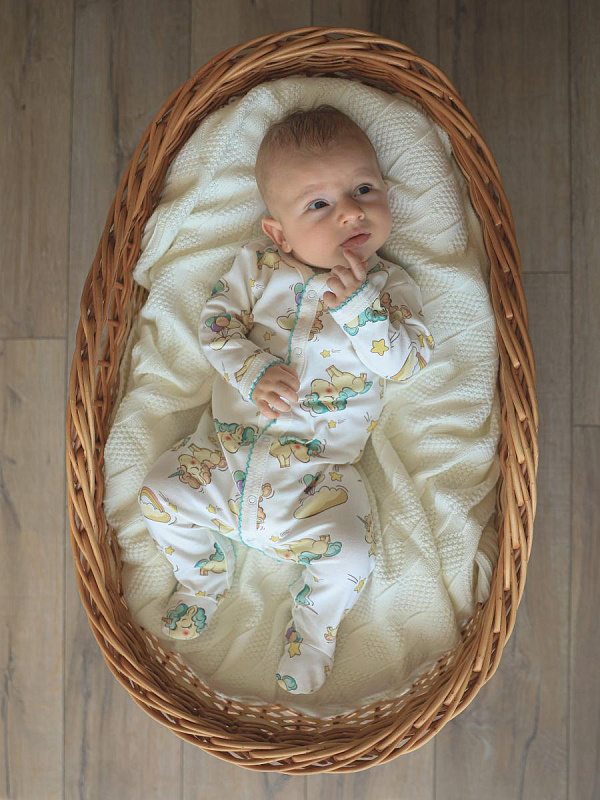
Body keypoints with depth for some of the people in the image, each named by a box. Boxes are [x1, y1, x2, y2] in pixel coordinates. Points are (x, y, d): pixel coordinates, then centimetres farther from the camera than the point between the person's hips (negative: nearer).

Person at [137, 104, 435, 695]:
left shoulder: (389, 285, -2)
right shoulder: (257, 265, 2)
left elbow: (406, 363, -12)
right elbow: (216, 324, -2)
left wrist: (357, 304, -26)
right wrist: (255, 373, -20)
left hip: (318, 472, -2)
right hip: (228, 446, 3)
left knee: (349, 555, -20)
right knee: (162, 493, -2)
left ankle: (312, 631, 13)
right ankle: (202, 580, 27)